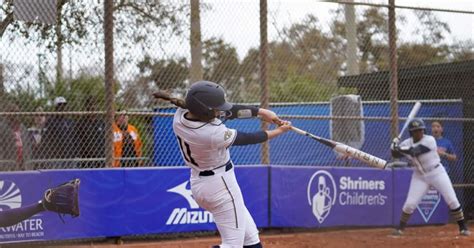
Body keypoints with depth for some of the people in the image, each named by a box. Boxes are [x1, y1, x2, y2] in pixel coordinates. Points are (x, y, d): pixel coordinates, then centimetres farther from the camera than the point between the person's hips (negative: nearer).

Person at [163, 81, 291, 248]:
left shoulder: (180, 114, -10)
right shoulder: (214, 134, -31)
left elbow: (228, 111, -1)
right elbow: (248, 139, -14)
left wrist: (260, 111, -2)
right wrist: (278, 131, 2)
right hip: (220, 186, -10)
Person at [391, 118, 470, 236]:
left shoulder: (429, 140, -20)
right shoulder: (407, 143, -4)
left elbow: (414, 151, -30)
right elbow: (396, 155, 0)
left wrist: (399, 148, -34)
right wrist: (394, 147, -20)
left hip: (437, 173, -3)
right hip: (419, 176, 3)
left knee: (452, 200, -5)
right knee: (409, 203, -5)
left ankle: (463, 227, 8)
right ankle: (400, 228, 14)